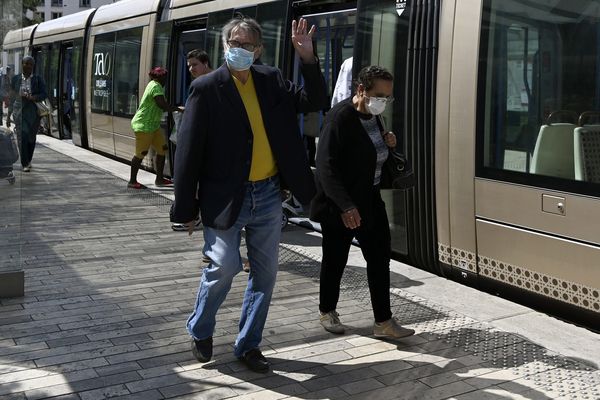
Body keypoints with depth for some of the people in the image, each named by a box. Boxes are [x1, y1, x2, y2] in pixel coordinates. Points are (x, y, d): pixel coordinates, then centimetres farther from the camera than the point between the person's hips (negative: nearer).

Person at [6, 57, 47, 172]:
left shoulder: (38, 79, 4)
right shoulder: (15, 79, 8)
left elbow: (44, 94, -2)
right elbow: (12, 98, 11)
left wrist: (32, 97, -20)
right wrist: (9, 115, 10)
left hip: (33, 112, 0)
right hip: (19, 111, 0)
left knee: (31, 137, 7)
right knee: (22, 137, -12)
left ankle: (28, 161, 30)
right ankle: (25, 164, -8)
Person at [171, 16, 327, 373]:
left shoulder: (272, 80, 5)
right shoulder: (207, 88, -7)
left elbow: (315, 102, 5)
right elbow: (189, 150, -8)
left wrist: (308, 58, -10)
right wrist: (187, 208, -8)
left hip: (267, 195, 5)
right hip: (226, 196, -5)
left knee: (265, 273, 10)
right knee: (225, 267, -7)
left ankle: (248, 344, 26)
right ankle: (200, 332, 22)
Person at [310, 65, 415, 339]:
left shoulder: (373, 116, 7)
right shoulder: (340, 117, -18)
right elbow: (326, 166, -24)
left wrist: (387, 144, 0)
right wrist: (345, 206, -30)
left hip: (370, 201, 8)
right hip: (340, 206, -8)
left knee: (380, 257, 4)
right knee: (335, 260, 8)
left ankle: (383, 322, 12)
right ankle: (327, 312, 29)